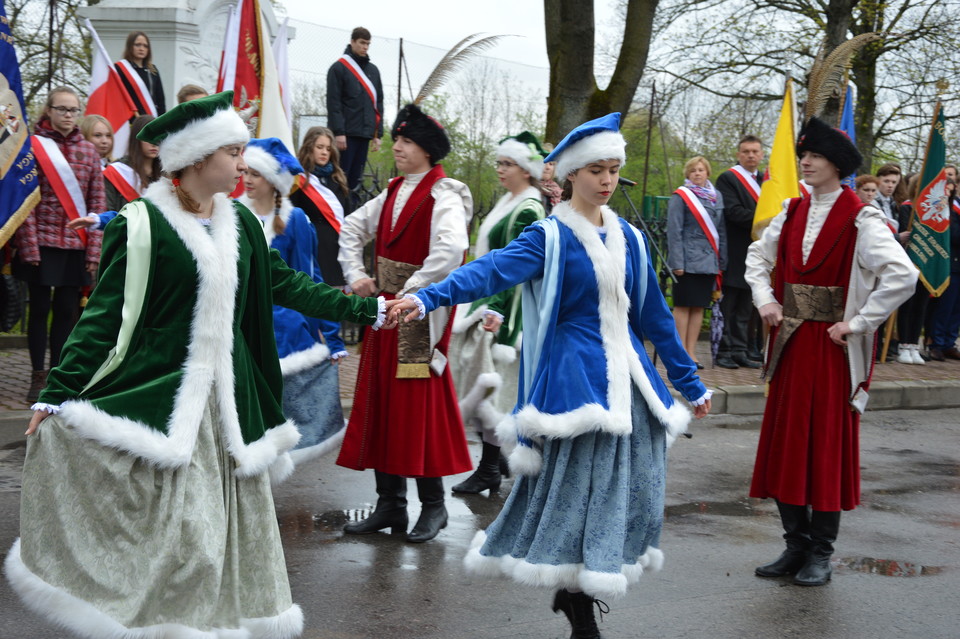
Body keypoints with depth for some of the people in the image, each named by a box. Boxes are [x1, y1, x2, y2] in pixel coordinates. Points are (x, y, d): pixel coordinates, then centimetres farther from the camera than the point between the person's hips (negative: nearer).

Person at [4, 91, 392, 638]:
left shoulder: (240, 222, 9)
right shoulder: (142, 224, -10)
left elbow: (285, 284, 15)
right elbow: (105, 315, -10)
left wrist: (366, 310, 14)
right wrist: (59, 394, -15)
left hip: (229, 395, 6)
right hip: (160, 394, -6)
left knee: (234, 517, 9)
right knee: (170, 527, -8)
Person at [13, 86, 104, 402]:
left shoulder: (89, 151, 8)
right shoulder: (34, 146, -3)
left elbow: (97, 203, 6)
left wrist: (94, 249, 0)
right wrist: (29, 244, -12)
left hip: (76, 245, 3)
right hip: (42, 243, -3)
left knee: (67, 311, 7)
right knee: (40, 309, 5)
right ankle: (38, 376, 14)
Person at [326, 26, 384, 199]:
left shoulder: (373, 70, 16)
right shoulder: (338, 68, -2)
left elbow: (378, 103, 17)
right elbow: (333, 102, -7)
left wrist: (378, 134, 11)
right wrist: (338, 132, -14)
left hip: (364, 133, 6)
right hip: (345, 133, -6)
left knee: (355, 179, 5)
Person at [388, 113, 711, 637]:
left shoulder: (628, 238, 11)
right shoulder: (550, 236, -6)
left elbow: (654, 314, 17)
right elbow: (493, 269, -22)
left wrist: (689, 383, 20)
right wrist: (428, 298, -39)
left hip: (627, 374, 6)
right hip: (576, 375, -6)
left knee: (630, 489, 6)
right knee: (578, 485, -8)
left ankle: (574, 591, 22)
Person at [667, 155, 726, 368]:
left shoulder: (716, 196, 12)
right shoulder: (680, 196, -4)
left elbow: (721, 231, 14)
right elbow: (674, 231, -8)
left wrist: (722, 260, 9)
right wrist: (677, 262, -15)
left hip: (709, 261, 5)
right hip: (688, 260, -5)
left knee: (699, 307, 8)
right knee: (683, 306, -1)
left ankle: (691, 351, 13)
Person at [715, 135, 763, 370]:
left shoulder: (765, 181, 18)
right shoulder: (727, 179, -5)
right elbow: (733, 211, -16)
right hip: (734, 253, -6)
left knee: (745, 307, 9)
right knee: (727, 304, -2)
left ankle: (740, 351, 14)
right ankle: (723, 352, 3)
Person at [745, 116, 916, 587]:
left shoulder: (860, 220, -11)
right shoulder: (793, 212, 8)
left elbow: (902, 276, -20)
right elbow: (758, 255, 23)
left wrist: (857, 324, -17)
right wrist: (765, 300, 8)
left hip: (832, 348, -6)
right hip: (791, 343, 6)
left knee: (827, 444, 1)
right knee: (785, 442, 8)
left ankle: (821, 554, 13)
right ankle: (796, 546, 20)